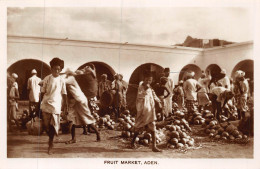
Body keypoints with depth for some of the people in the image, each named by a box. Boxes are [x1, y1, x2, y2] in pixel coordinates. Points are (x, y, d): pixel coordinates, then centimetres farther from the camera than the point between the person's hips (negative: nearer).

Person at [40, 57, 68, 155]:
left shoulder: (61, 80, 2)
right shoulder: (47, 79, 0)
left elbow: (64, 94, 7)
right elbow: (42, 92, 5)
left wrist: (66, 106, 8)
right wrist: (41, 103, 5)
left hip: (56, 106, 0)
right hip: (46, 105, 0)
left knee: (53, 125, 0)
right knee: (46, 125, 0)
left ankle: (50, 145, 15)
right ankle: (51, 138, 27)